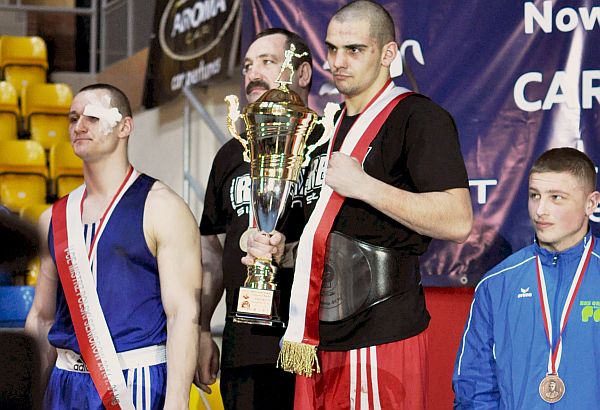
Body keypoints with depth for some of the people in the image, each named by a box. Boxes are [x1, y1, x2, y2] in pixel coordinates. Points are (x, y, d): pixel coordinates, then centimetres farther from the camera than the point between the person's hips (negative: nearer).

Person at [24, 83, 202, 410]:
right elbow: (41, 318, 16)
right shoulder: (54, 219, 11)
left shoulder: (161, 208, -7)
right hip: (66, 383, 5)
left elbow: (184, 314, -13)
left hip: (136, 383, -5)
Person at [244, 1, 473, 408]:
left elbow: (457, 222, -19)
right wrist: (280, 247, 11)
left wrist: (362, 184, -21)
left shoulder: (419, 117, -8)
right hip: (322, 337, 8)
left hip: (380, 341, -8)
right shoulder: (333, 127, 19)